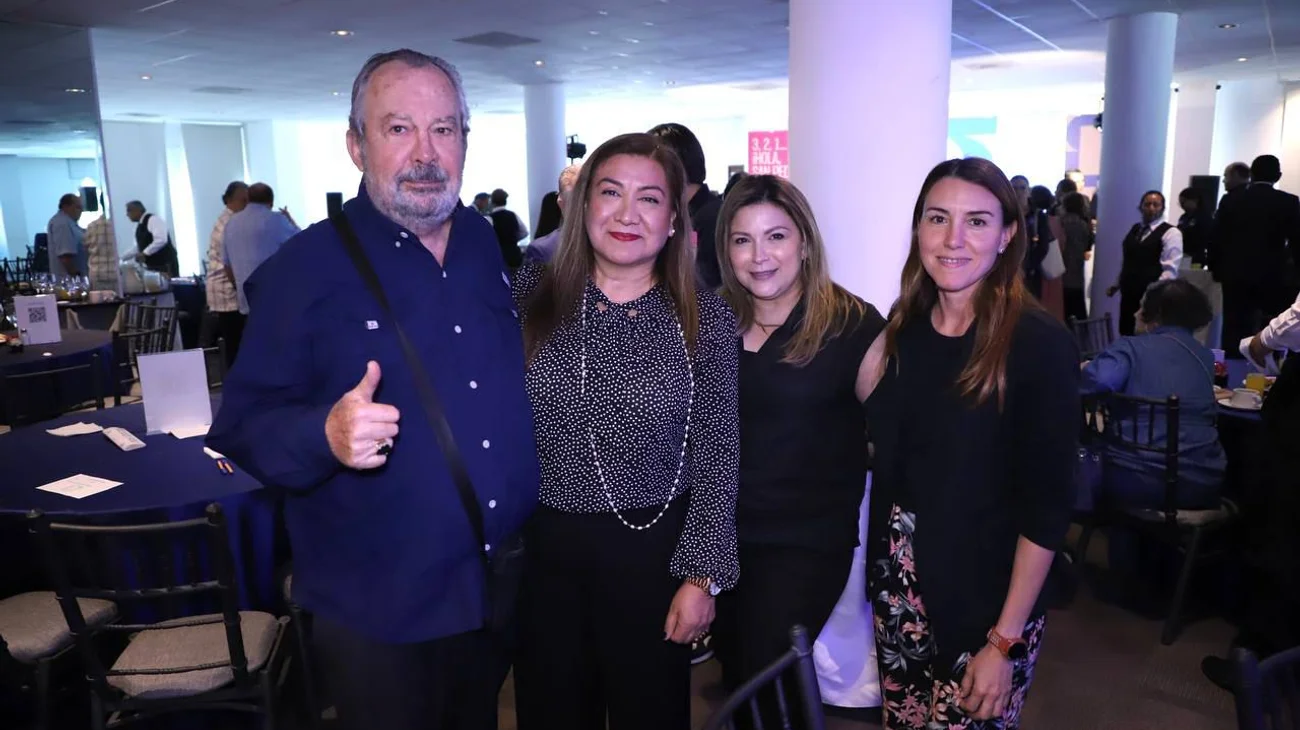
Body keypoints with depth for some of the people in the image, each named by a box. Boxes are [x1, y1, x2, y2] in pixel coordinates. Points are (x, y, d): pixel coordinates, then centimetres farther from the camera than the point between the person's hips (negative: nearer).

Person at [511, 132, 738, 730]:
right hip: (542, 546, 2)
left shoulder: (706, 318, -6)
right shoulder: (529, 296, -3)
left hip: (654, 550, -1)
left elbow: (716, 457, -4)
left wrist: (703, 575, -5)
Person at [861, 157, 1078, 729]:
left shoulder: (1040, 344, -15)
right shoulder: (904, 329, 0)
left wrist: (1005, 641, -14)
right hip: (899, 584, 5)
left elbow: (1046, 506, -15)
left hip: (986, 599, -5)